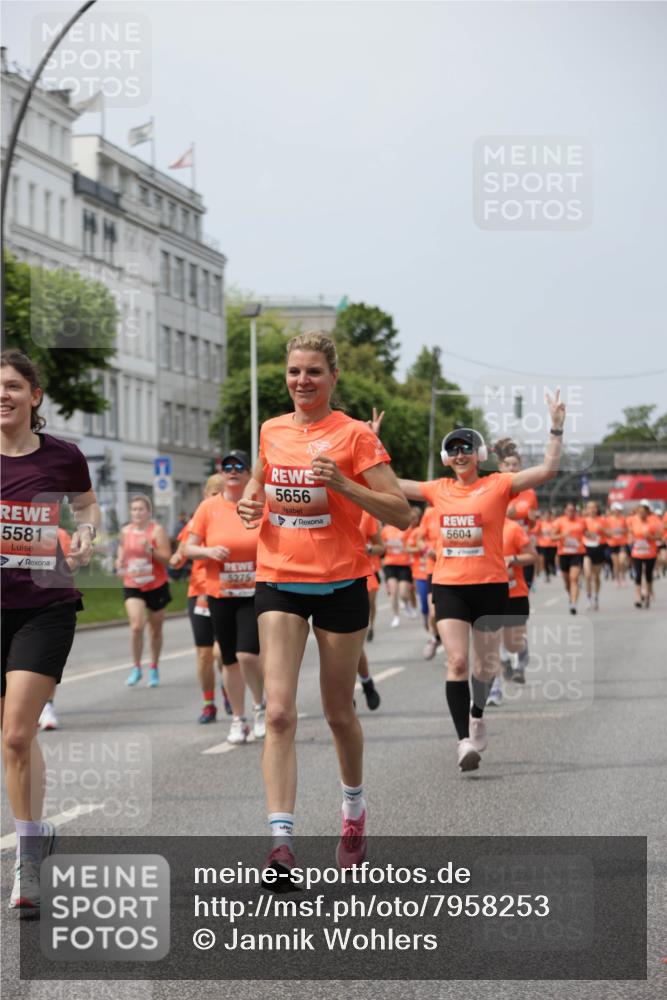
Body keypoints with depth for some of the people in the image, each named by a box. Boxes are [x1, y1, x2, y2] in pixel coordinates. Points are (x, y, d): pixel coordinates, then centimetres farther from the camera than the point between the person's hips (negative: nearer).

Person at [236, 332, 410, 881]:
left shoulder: (355, 435, -7)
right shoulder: (271, 431, 7)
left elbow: (401, 512, -10)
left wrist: (342, 484, -22)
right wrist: (251, 502, 6)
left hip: (341, 583, -3)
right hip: (279, 582, 3)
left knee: (339, 713, 11)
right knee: (279, 712, -12)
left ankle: (354, 809, 37)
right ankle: (281, 838, -15)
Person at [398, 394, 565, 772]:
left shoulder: (498, 485, -4)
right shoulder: (439, 490, 6)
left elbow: (547, 470, -13)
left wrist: (557, 429, -20)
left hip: (490, 585, -1)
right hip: (448, 585, 1)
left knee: (486, 662, 12)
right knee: (457, 661, -12)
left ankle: (477, 714, 41)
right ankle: (465, 740, -10)